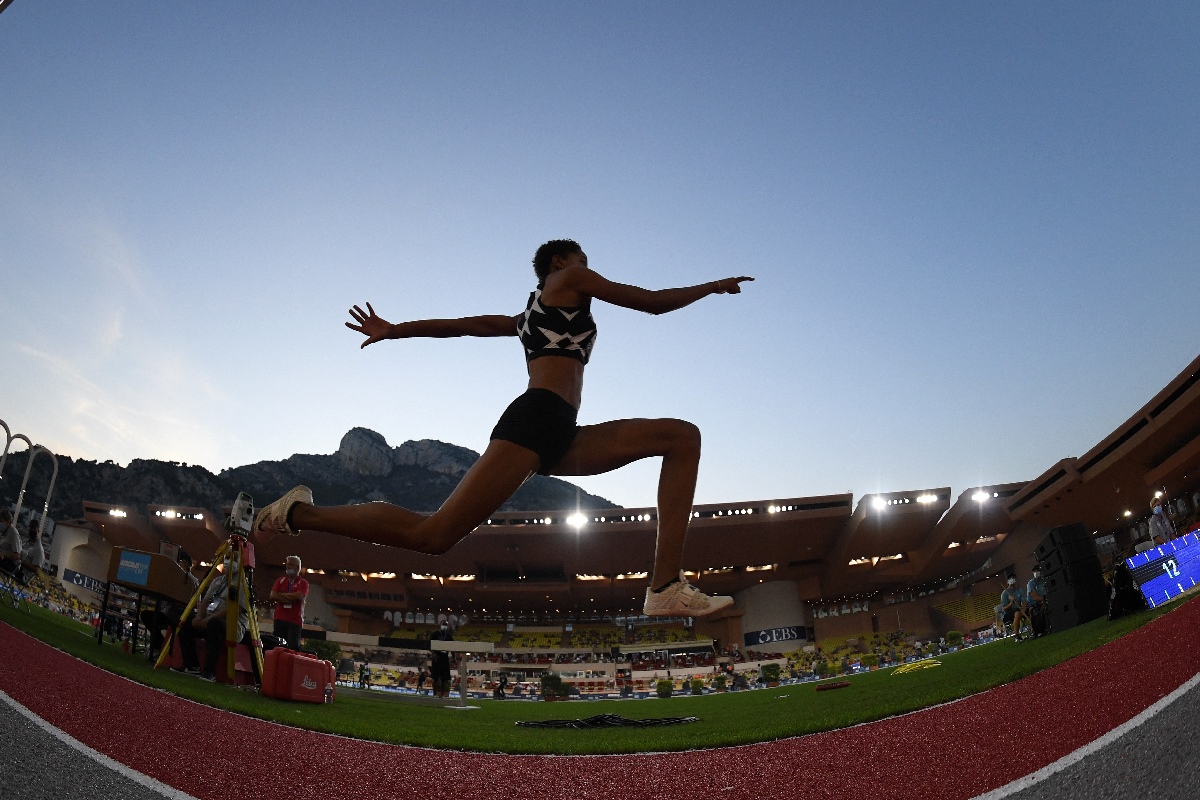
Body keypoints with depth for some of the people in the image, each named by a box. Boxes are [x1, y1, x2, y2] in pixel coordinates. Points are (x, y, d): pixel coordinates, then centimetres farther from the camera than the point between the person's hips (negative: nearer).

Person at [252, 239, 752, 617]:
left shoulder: (529, 316, 33)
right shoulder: (568, 278, 12)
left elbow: (466, 325, 27)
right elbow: (653, 302, 11)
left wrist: (394, 332, 25)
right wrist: (714, 286, 25)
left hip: (560, 440, 10)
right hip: (538, 419, -10)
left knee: (683, 437, 3)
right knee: (434, 535, -15)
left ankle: (667, 587, -11)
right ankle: (298, 514, 4)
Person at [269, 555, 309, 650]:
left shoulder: (303, 583, 6)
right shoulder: (280, 581, 16)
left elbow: (299, 596, -12)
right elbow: (273, 595, 2)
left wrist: (282, 594, -1)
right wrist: (291, 599, -7)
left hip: (295, 621, -3)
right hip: (279, 619, 3)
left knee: (293, 647, -10)